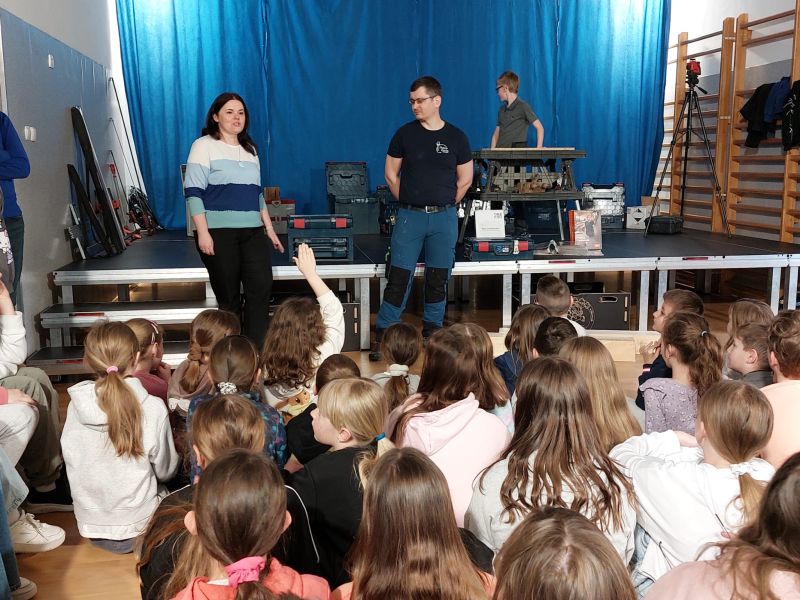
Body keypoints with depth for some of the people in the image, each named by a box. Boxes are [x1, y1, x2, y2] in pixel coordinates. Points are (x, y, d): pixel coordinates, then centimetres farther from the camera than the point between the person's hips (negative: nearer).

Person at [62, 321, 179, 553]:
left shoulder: (76, 405, -12)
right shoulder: (153, 409, -22)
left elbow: (70, 459, 2)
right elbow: (165, 471, -9)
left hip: (90, 527, 4)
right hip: (137, 528, -4)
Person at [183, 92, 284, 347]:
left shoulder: (250, 149, 18)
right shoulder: (204, 146, 1)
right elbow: (193, 191, -7)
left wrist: (270, 230, 15)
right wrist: (203, 232, -16)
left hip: (253, 232, 5)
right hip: (218, 233, -5)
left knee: (262, 287, -10)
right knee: (228, 297, -1)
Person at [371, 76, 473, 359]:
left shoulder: (456, 137, 3)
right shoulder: (405, 134, 2)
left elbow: (465, 179, 10)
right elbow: (391, 174, 7)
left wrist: (444, 206, 7)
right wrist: (408, 203, 5)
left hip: (444, 218, 1)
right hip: (409, 216, -1)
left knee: (438, 278, 6)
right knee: (399, 277, -4)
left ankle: (432, 332, 20)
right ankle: (383, 335, 4)